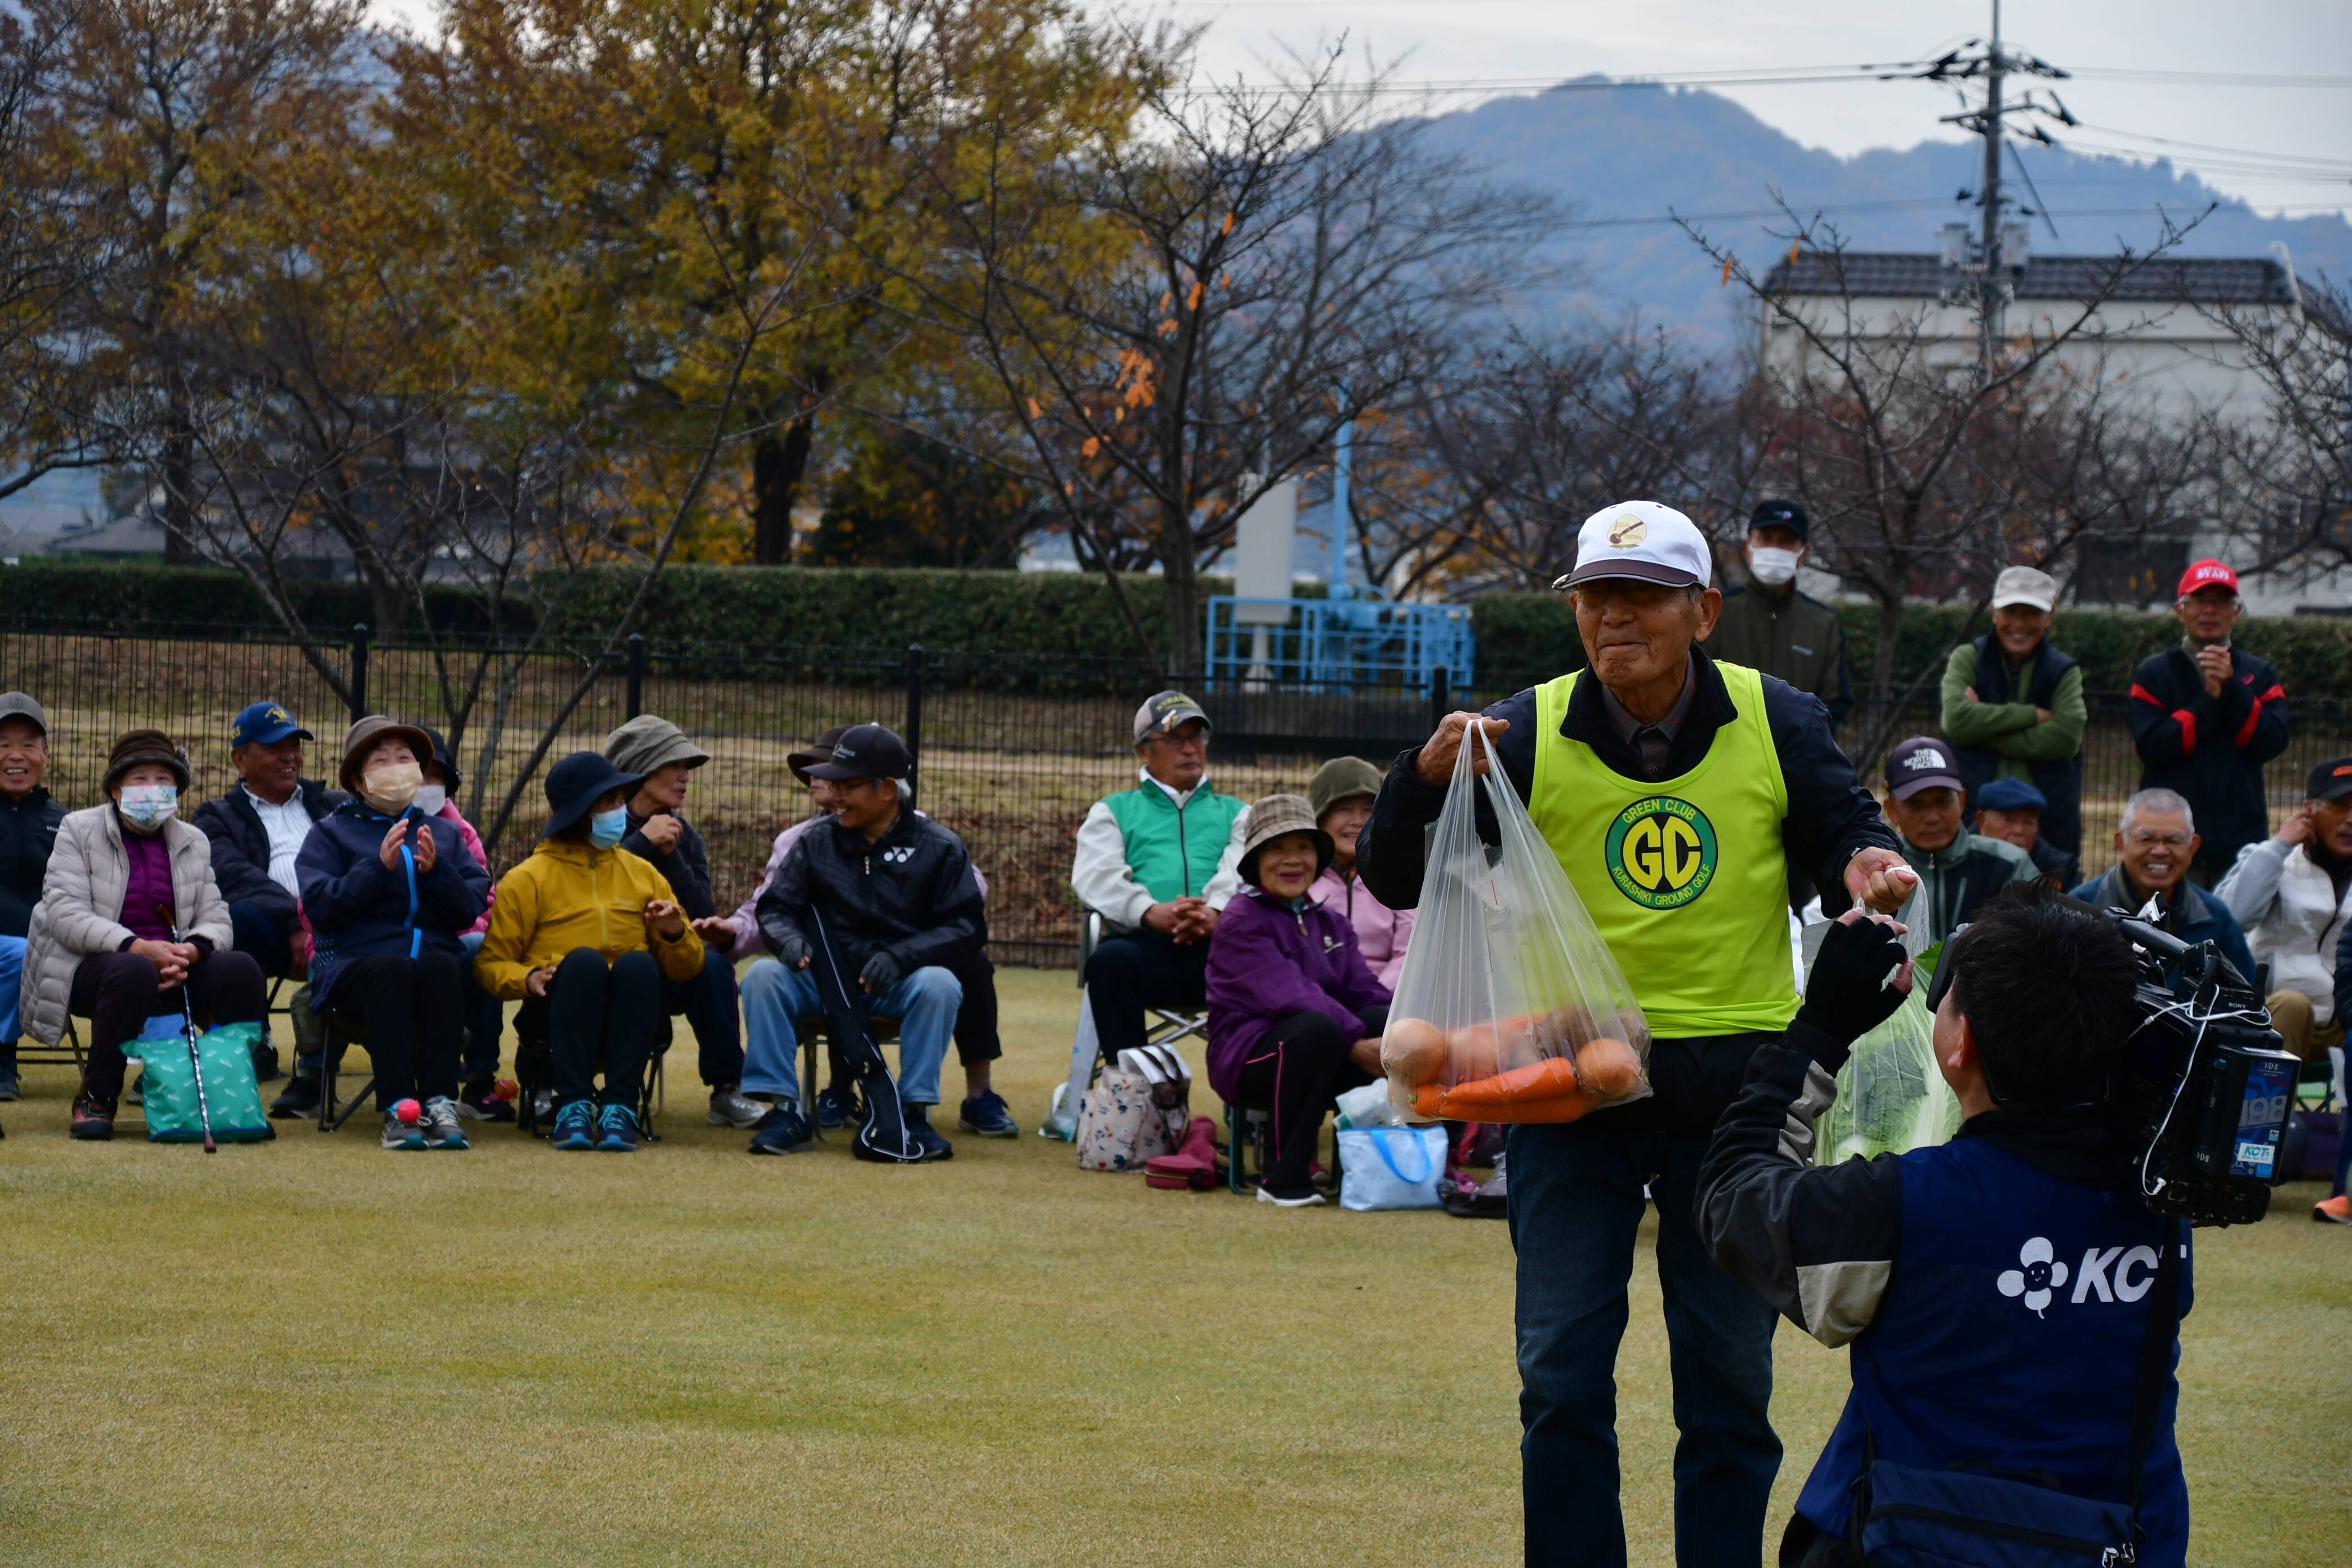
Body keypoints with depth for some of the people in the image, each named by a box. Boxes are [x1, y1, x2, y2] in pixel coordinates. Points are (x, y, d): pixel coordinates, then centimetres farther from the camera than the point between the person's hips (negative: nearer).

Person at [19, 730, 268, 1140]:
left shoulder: (193, 843, 15)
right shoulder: (79, 830, 2)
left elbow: (216, 921, 6)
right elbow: (66, 914, -11)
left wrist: (191, 950, -20)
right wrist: (138, 948, -25)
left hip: (175, 965, 4)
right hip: (93, 965, -4)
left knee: (240, 969, -26)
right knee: (133, 972, -40)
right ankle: (96, 1099, -23)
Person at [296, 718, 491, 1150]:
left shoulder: (444, 834, 24)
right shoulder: (331, 833, 16)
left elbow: (472, 909, 9)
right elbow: (320, 907, -2)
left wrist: (435, 871, -8)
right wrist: (379, 868, -11)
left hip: (437, 956, 2)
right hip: (354, 964, -2)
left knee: (439, 966, -35)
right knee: (392, 968, -37)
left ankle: (440, 1102, -41)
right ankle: (396, 1108, -44)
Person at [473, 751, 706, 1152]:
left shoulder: (642, 874, 17)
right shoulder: (528, 879, 7)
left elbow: (685, 968, 16)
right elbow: (490, 963, 4)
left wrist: (675, 936, -6)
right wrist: (528, 979, -17)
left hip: (627, 1023, 2)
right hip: (557, 1017, -2)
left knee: (638, 963, -31)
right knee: (584, 961, -34)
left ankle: (620, 1109, -38)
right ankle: (572, 1105, -41)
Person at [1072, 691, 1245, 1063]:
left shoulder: (1233, 812, 30)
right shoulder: (1115, 810, 27)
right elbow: (1095, 875, 7)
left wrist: (1217, 912, -17)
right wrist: (1151, 913, -15)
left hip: (1218, 947, 0)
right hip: (1146, 945, 0)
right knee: (1109, 959, -36)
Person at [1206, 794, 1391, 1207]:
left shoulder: (1331, 924, 18)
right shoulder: (1241, 922, -6)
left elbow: (1364, 989, 3)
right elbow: (1289, 995, -19)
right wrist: (1355, 1045, -28)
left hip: (1323, 1063, 6)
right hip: (1249, 1058, -6)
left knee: (1393, 1018, -21)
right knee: (1317, 1029, -38)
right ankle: (1283, 1176, -29)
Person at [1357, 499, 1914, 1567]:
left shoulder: (1779, 726, -1)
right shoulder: (1525, 737, -3)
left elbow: (1848, 840, 9)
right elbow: (1393, 880, -3)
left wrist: (1868, 868, -15)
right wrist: (1426, 778, -21)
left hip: (1734, 1085, 0)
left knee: (1730, 1374, 7)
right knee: (1561, 1374, 1)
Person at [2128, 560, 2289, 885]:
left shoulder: (2260, 675, 13)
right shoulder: (2154, 674, 7)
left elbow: (2272, 743, -2)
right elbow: (2152, 746, -7)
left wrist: (2231, 688, -11)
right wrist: (2209, 700, -11)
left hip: (2242, 841, 2)